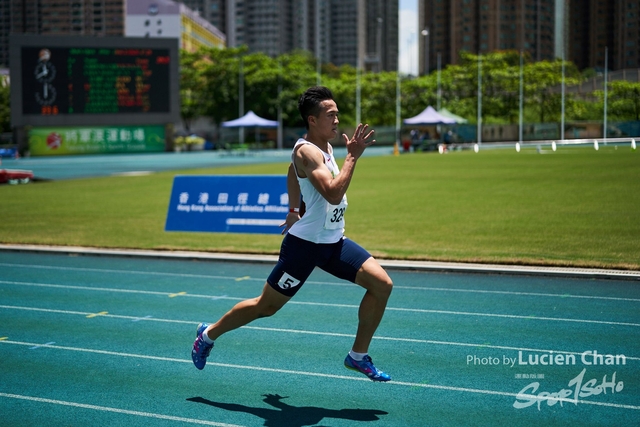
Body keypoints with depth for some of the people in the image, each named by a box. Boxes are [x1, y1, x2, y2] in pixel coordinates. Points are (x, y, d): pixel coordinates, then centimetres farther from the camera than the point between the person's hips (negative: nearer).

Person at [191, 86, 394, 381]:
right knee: (266, 306, 4)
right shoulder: (307, 151, -20)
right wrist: (353, 156, -30)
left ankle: (358, 355, 7)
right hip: (305, 244, -8)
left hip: (333, 241, 8)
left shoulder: (324, 146, 9)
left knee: (382, 284, -5)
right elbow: (333, 194, -34)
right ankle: (209, 334, 27)